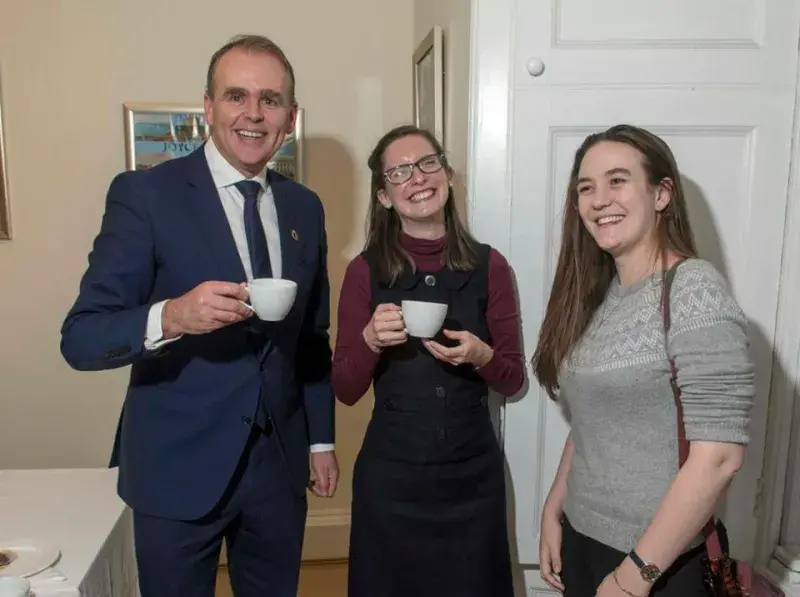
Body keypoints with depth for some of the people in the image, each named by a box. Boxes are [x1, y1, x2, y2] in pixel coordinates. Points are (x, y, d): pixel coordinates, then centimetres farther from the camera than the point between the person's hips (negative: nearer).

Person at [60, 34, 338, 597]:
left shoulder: (305, 207, 4)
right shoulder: (144, 193, -11)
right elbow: (80, 338, -13)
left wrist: (322, 439, 11)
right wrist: (169, 317, -32)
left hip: (280, 461, 4)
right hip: (179, 465, -4)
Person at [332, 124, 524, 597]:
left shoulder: (488, 265, -4)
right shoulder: (366, 271, -6)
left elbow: (513, 380, 2)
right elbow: (345, 391, -3)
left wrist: (481, 356, -18)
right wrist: (371, 340, -21)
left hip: (473, 471, 1)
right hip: (391, 473, -1)